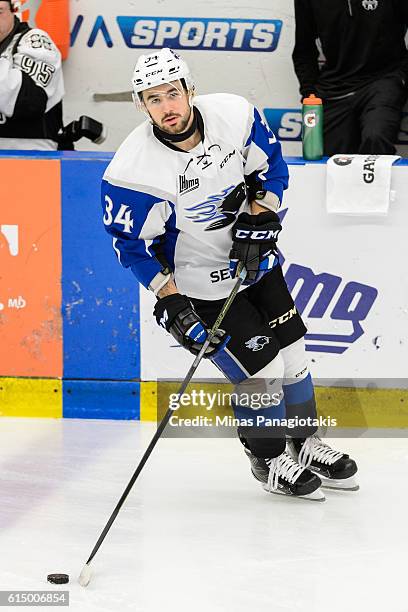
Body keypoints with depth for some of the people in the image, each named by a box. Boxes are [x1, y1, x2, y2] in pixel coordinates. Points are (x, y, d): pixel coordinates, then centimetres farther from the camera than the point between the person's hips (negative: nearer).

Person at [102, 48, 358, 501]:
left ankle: (304, 445, 37)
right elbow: (131, 242, -17)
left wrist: (258, 219, -12)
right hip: (200, 283, -5)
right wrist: (171, 302, -19)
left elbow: (271, 166, 1)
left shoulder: (235, 115, -17)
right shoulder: (134, 170, -28)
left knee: (292, 355, 14)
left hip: (254, 257, 5)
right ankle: (267, 458, 20)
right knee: (261, 372, -5)